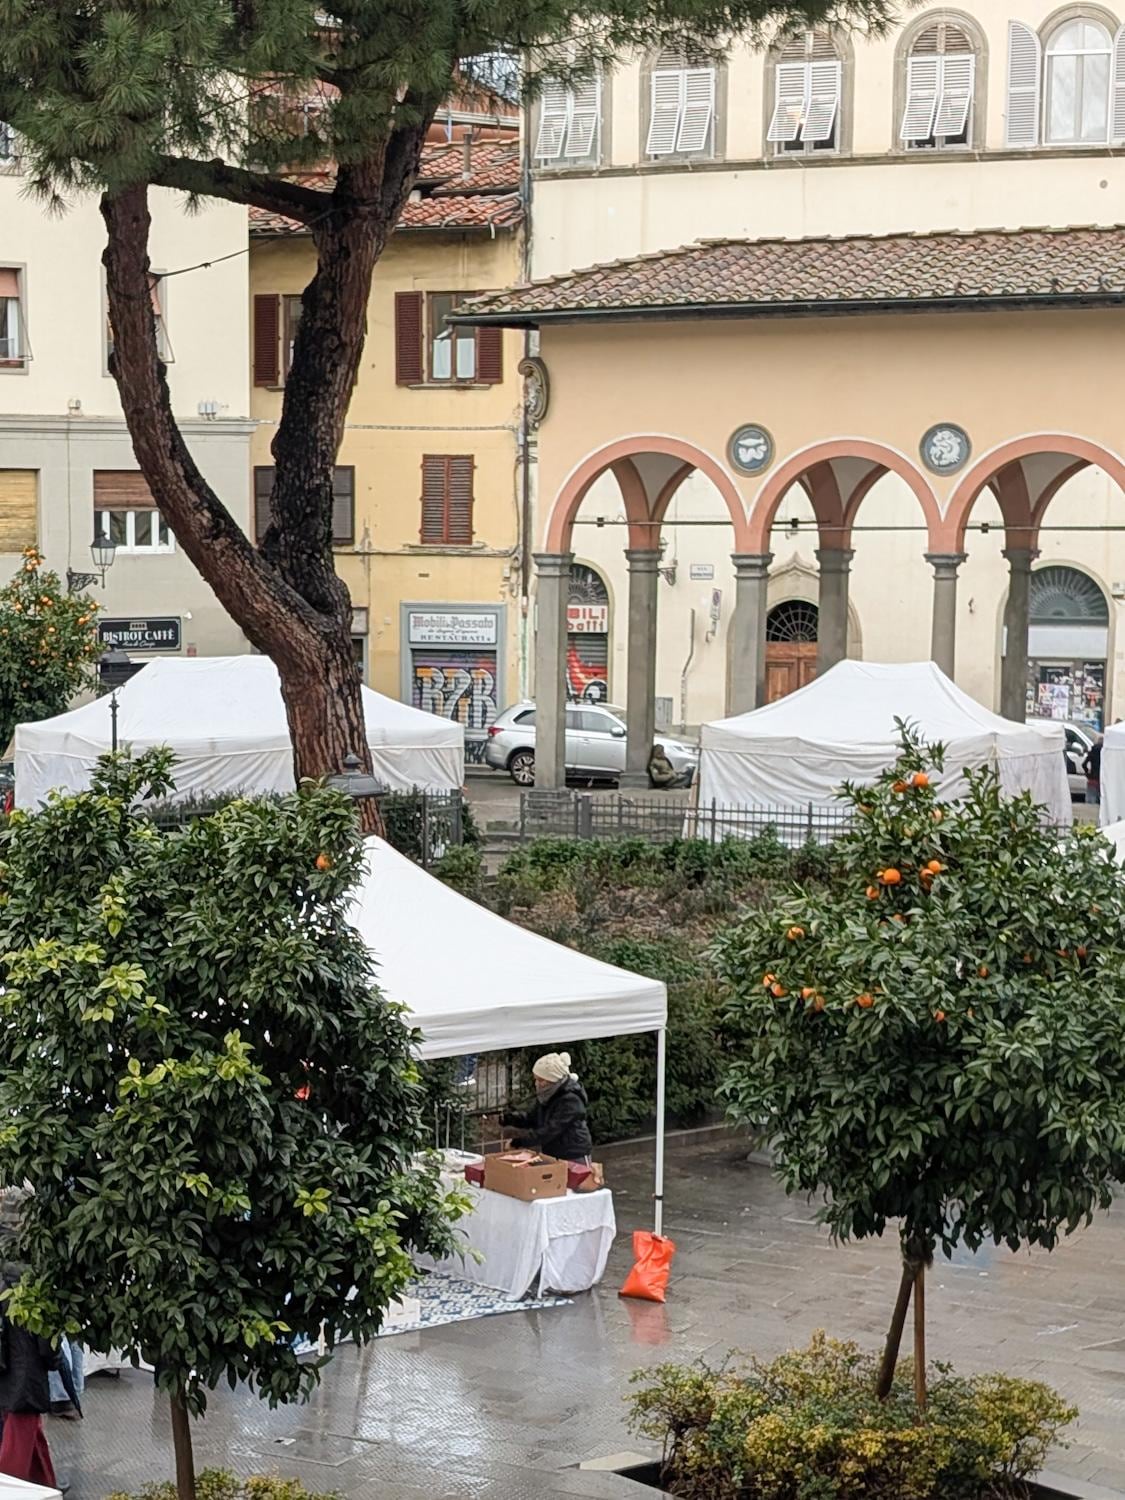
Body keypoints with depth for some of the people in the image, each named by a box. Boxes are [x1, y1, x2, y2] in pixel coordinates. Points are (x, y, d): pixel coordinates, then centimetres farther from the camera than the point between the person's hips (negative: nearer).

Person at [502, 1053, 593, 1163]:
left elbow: (551, 1130, -27)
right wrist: (511, 1119, -8)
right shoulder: (546, 1095, 4)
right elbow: (531, 1119, 11)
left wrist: (522, 1141, -31)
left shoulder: (570, 1100, -23)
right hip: (551, 1155, 8)